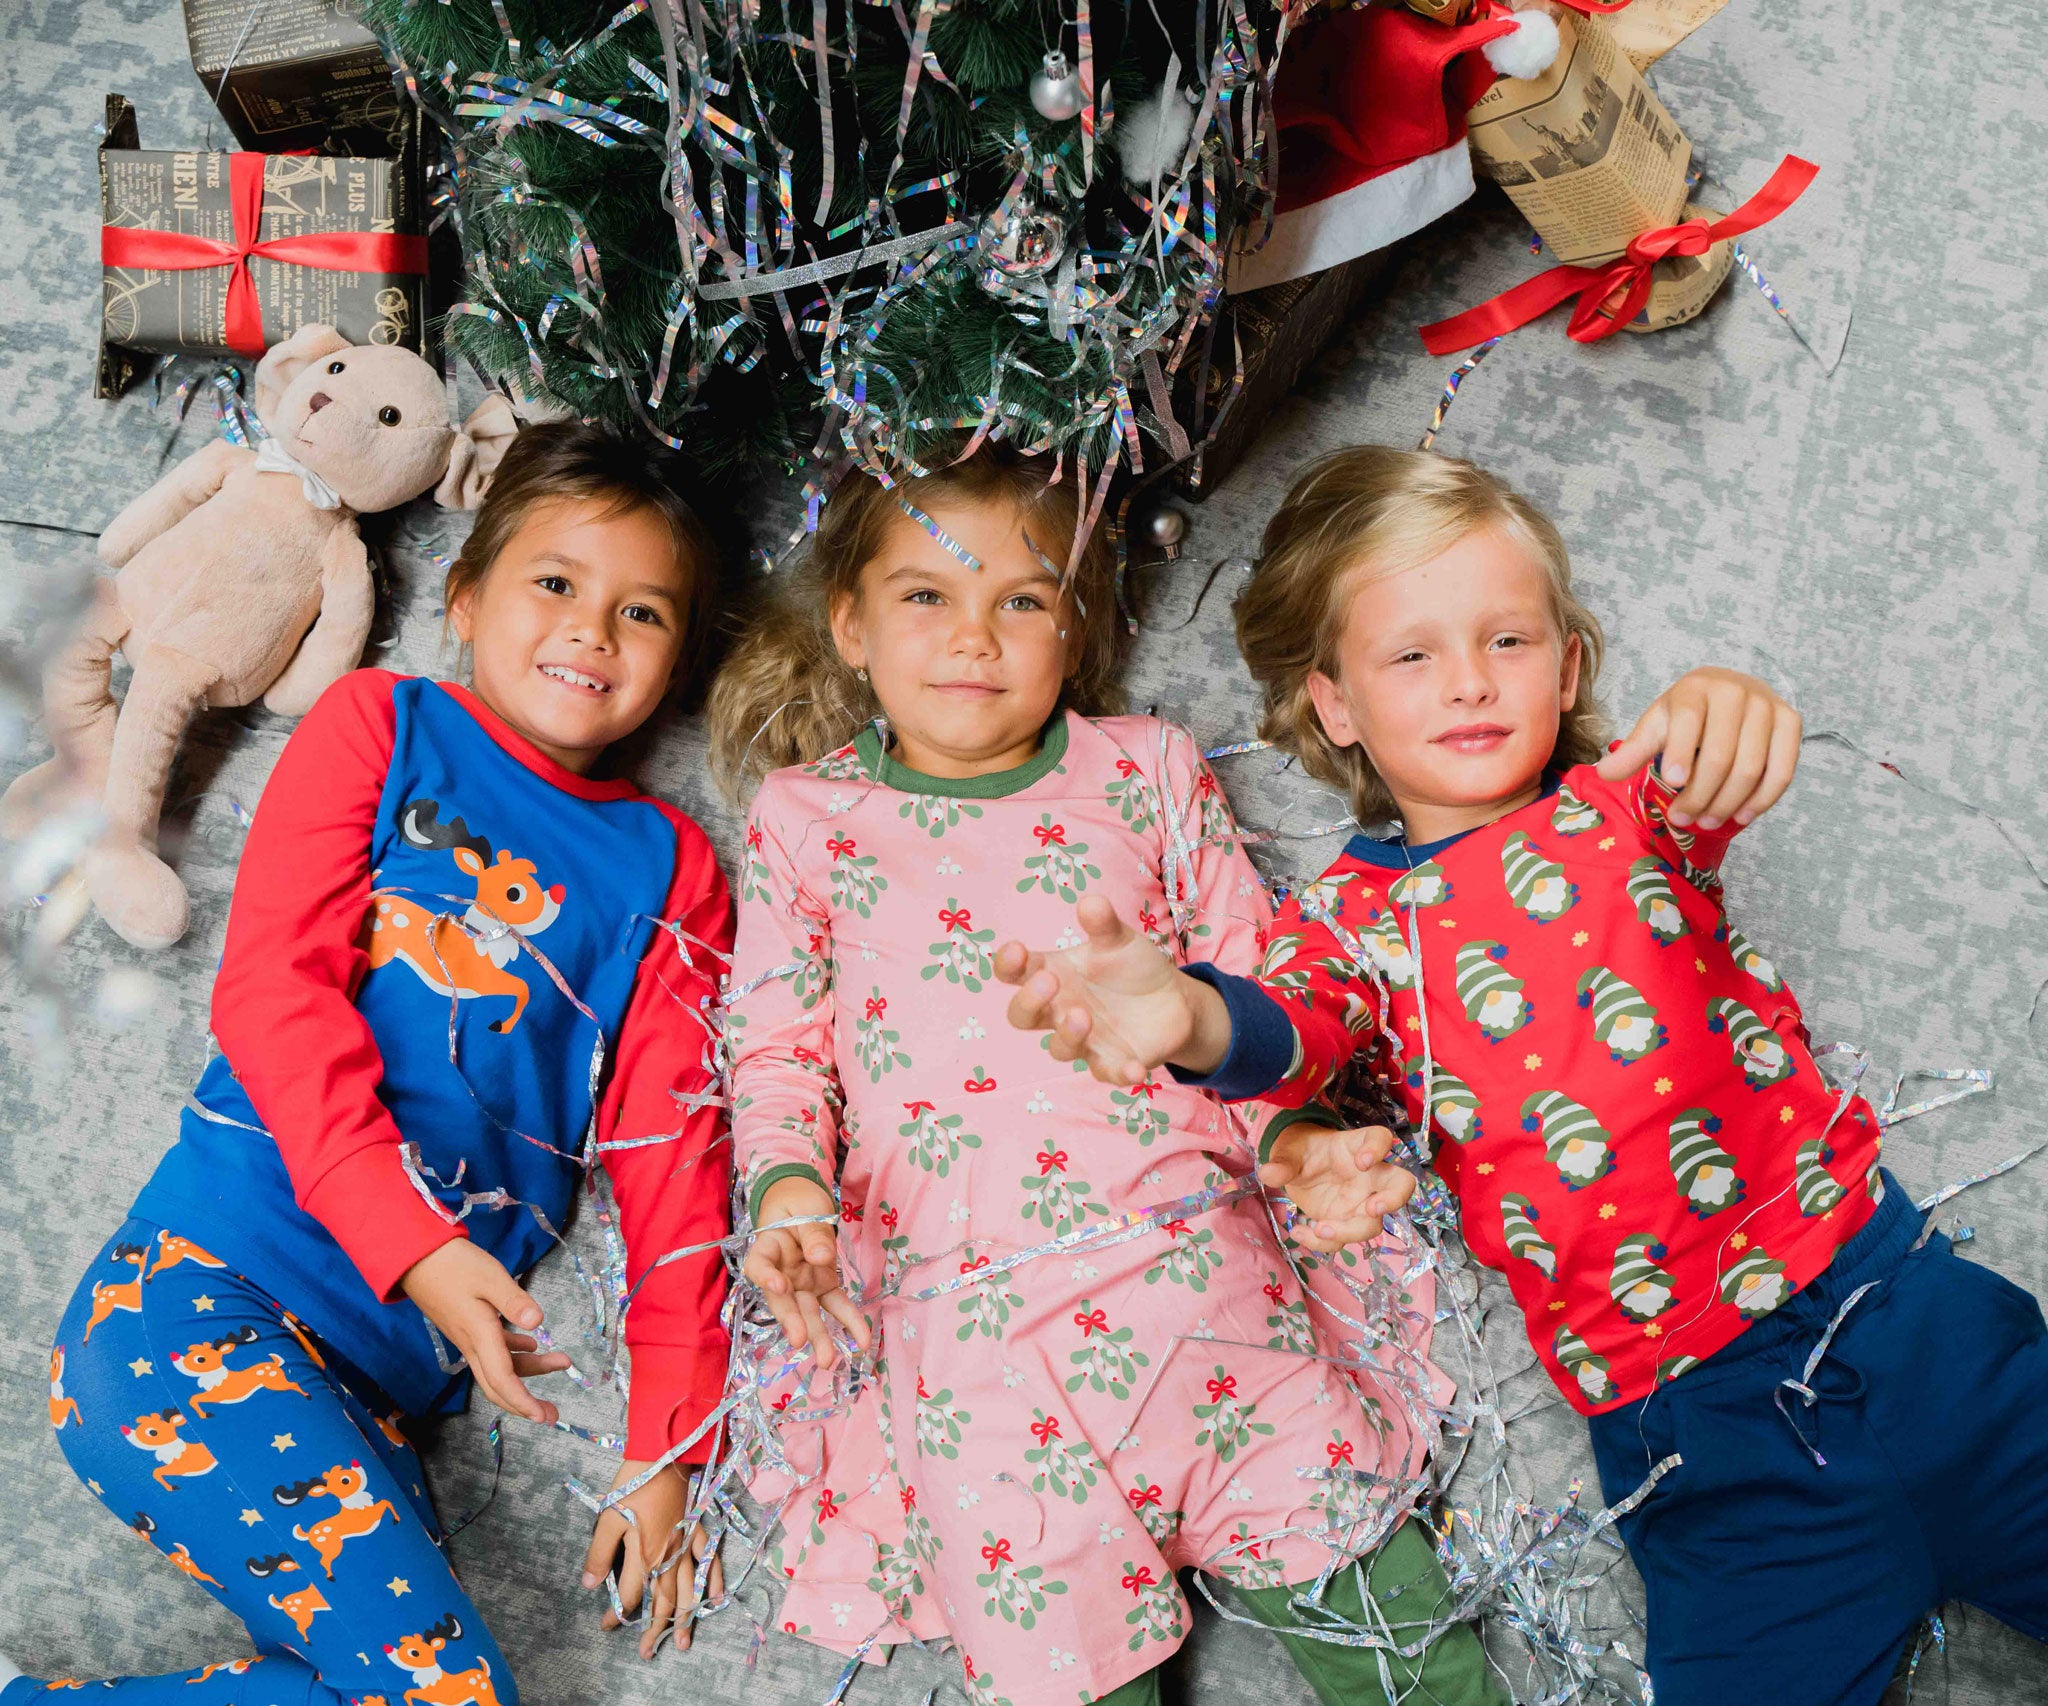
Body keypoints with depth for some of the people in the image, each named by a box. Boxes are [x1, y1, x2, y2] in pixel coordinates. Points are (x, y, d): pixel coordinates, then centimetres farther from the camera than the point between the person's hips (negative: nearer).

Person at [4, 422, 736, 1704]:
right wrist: (416, 1244, -16)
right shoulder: (380, 724, 8)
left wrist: (668, 1442, 3)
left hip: (388, 1371, 4)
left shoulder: (665, 868, 14)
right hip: (203, 1286, -4)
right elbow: (271, 985, -4)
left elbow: (670, 1148, 9)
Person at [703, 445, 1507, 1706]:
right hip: (957, 1297, 0)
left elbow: (1259, 976, 12)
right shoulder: (803, 817, 12)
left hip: (1182, 1242, 1)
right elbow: (777, 1043, 11)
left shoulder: (1147, 769, 13)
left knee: (1325, 1514, -6)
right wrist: (787, 1184, -7)